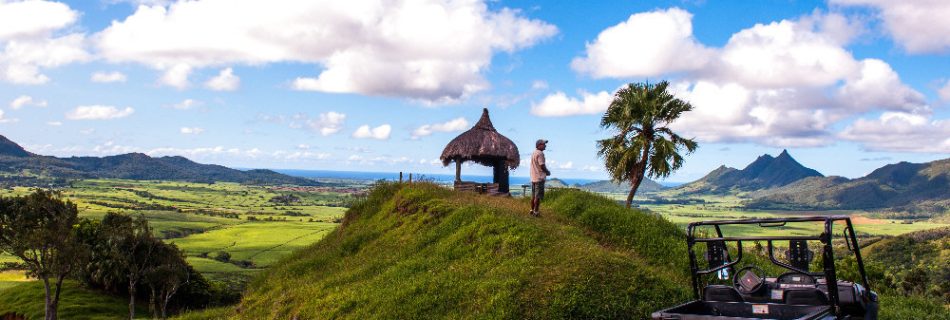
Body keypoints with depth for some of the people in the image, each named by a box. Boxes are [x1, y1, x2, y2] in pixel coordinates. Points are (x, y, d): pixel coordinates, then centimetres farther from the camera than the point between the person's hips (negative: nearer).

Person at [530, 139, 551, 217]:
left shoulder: (533, 153, 15)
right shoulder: (540, 153, -15)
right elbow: (542, 166, -19)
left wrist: (545, 171, 17)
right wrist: (548, 172, -2)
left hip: (533, 178, 9)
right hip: (539, 178, -9)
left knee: (533, 195, 15)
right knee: (538, 196, -4)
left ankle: (532, 210, 20)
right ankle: (536, 211, -2)